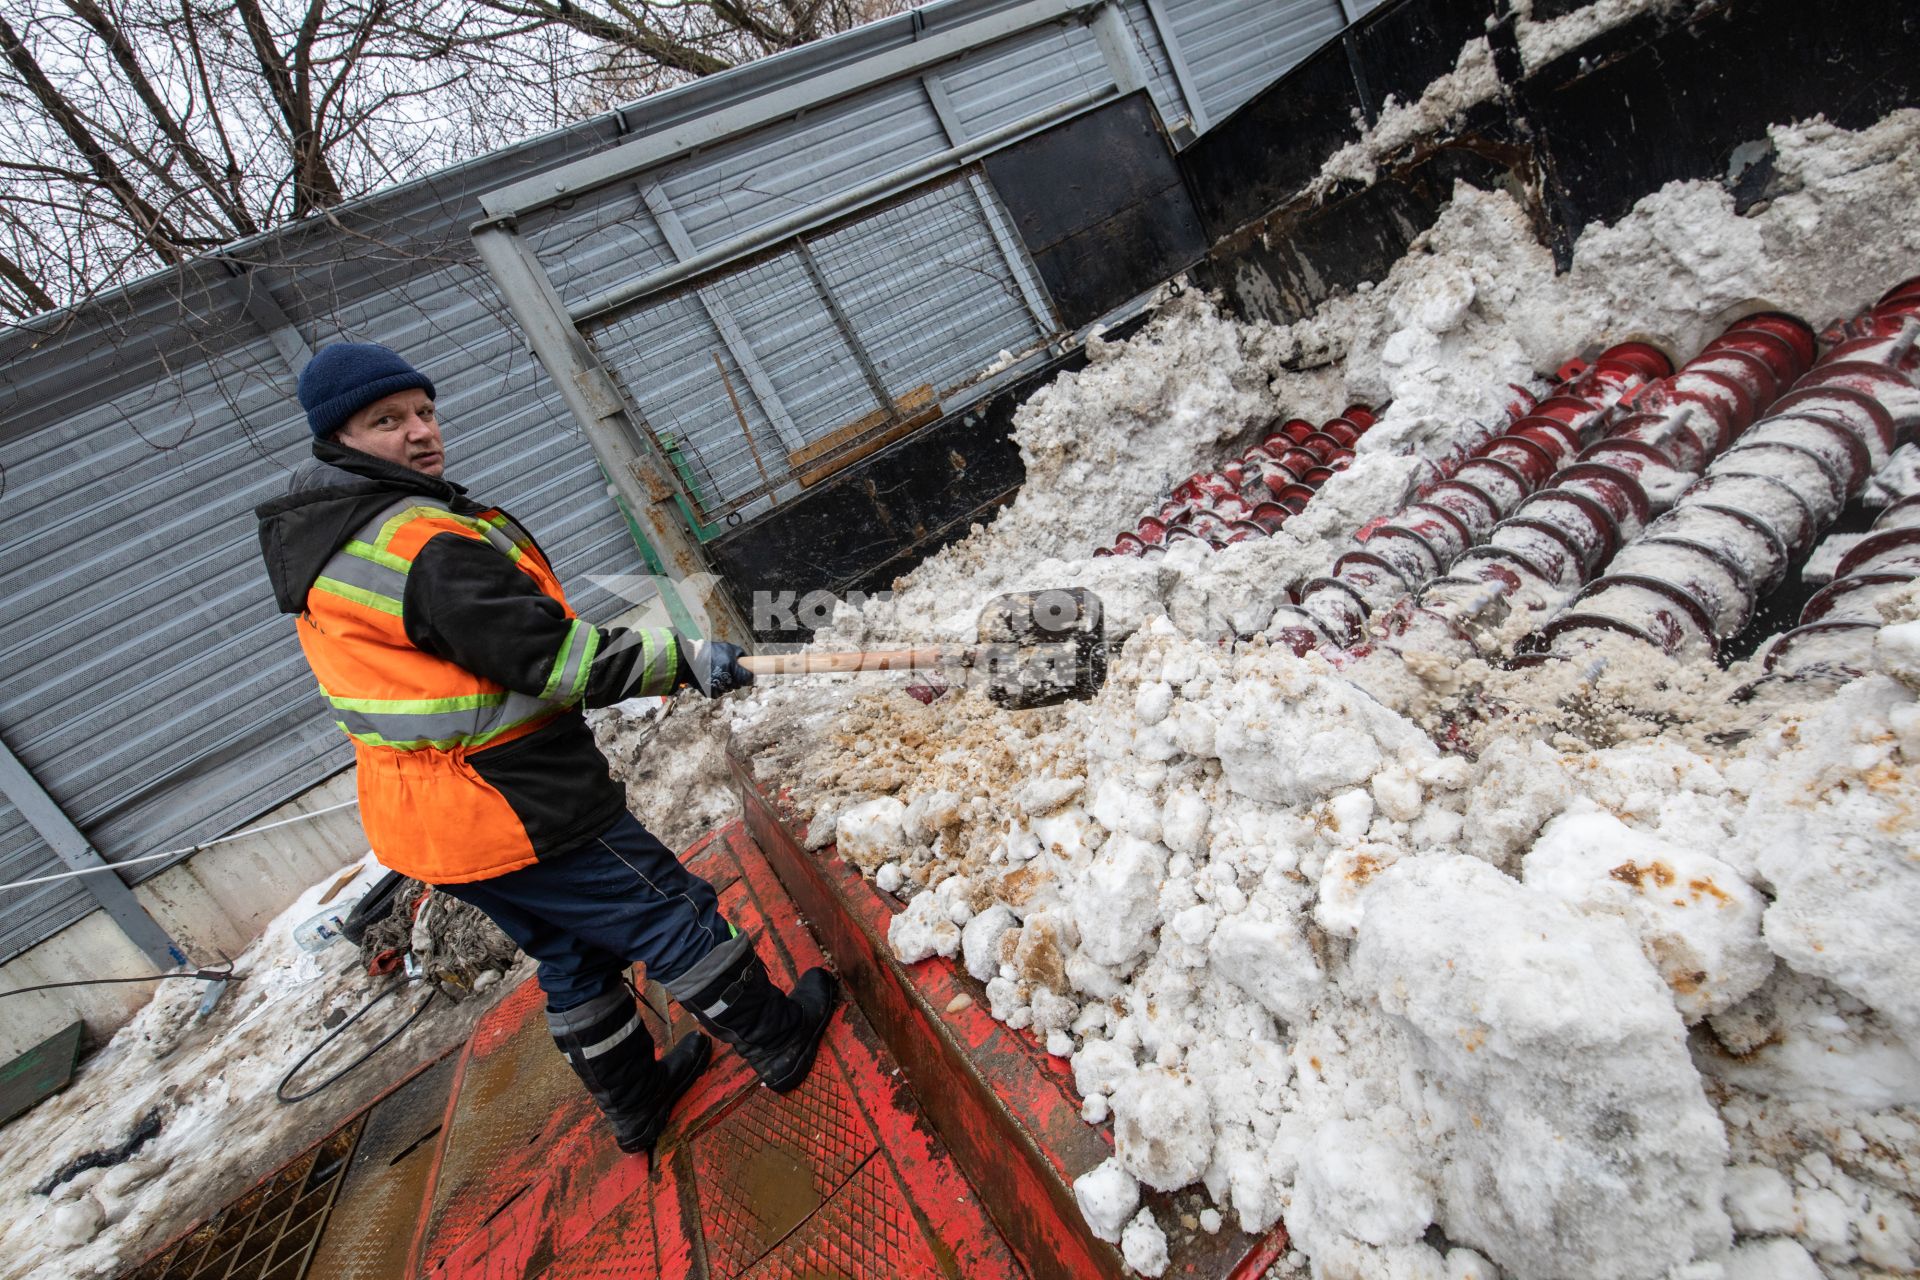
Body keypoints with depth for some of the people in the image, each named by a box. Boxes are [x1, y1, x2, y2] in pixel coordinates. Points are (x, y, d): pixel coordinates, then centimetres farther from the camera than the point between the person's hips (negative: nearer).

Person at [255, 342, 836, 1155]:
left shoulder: (315, 541, 10)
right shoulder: (424, 545, -24)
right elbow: (554, 660, -26)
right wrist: (685, 660, -19)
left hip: (428, 824, 10)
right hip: (516, 813, -10)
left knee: (576, 959, 24)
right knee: (676, 916, 6)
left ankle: (635, 1103, 42)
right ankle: (783, 1040, 25)